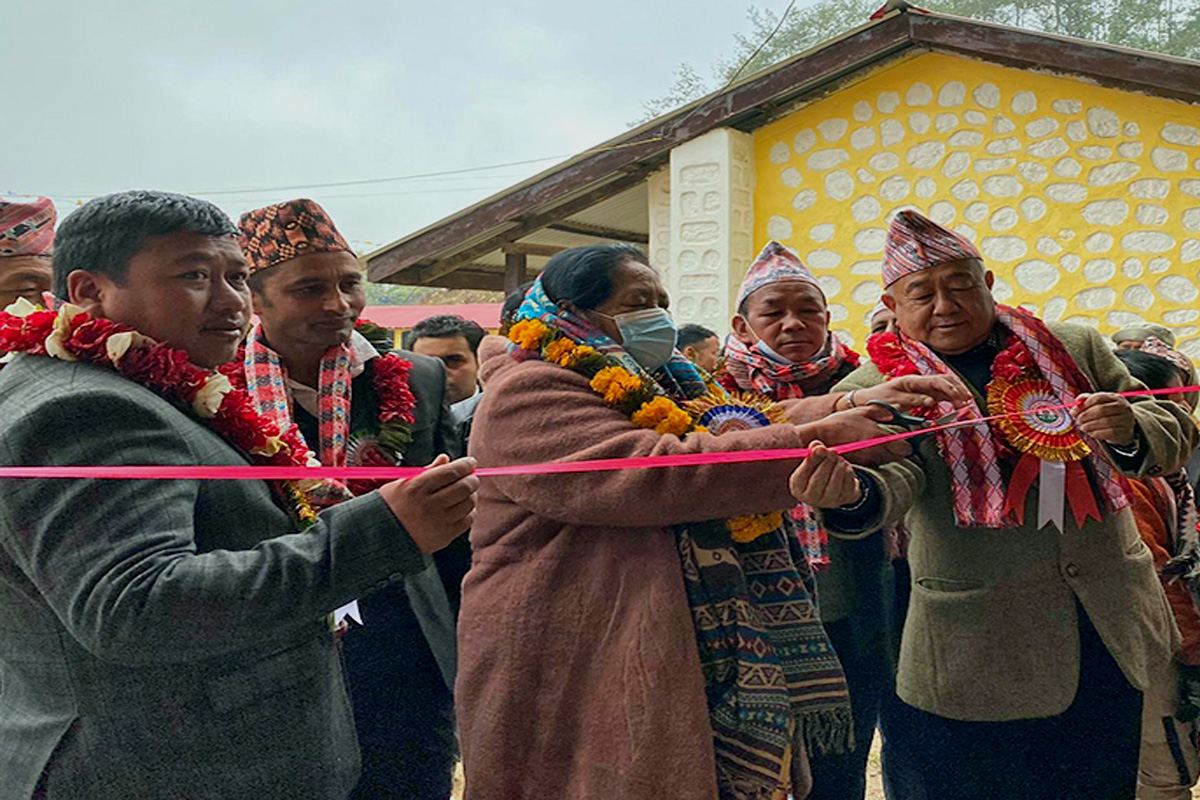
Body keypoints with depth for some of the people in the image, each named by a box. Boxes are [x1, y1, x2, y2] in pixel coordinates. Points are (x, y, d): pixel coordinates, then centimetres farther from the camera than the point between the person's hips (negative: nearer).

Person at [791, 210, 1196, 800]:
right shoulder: (876, 387, -4)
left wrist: (1129, 433, -17)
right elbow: (895, 476, -20)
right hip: (976, 658, -3)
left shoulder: (1075, 349, 7)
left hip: (1112, 637, 4)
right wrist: (849, 495, -45)